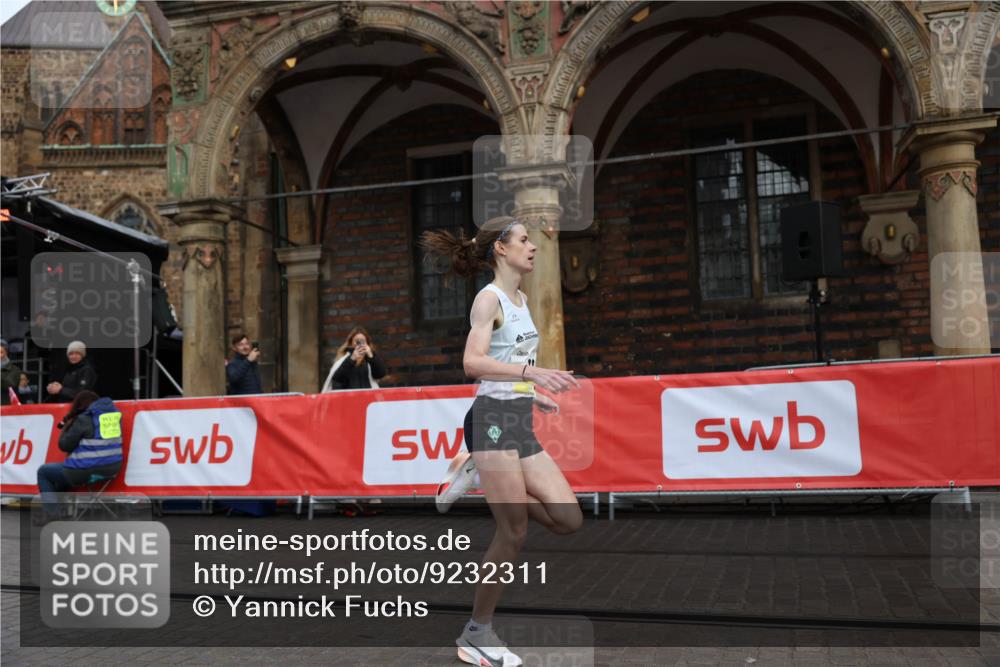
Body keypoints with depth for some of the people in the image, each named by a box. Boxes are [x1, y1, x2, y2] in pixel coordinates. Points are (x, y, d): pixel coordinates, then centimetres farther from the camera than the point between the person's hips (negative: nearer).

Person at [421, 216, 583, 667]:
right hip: (493, 419, -8)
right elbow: (473, 363, -22)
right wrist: (532, 371, -30)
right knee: (514, 532, -8)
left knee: (568, 520, -1)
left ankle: (477, 475, 11)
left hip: (520, 425, 8)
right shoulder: (490, 298, -9)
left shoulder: (521, 300, 17)